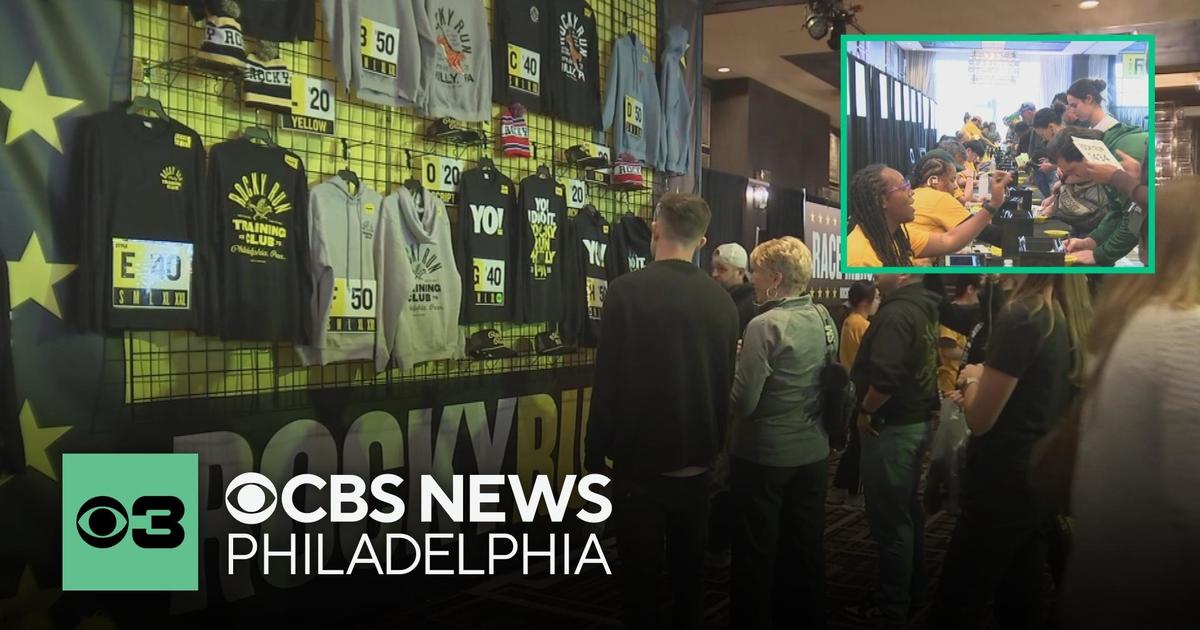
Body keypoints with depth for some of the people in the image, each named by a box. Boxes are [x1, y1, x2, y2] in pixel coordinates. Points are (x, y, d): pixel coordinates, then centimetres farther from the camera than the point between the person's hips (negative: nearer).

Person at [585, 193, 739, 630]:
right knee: (689, 567, 18)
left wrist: (595, 452, -6)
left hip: (640, 458, -4)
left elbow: (609, 380, -15)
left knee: (640, 573, 8)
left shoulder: (627, 290, -14)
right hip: (697, 458, 5)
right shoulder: (722, 300, 0)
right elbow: (727, 381, 6)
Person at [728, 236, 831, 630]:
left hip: (764, 454, -7)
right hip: (813, 451, 7)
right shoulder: (823, 317, 2)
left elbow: (742, 401, -21)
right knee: (806, 545, 18)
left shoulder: (766, 325, -19)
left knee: (756, 550, 8)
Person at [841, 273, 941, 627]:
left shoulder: (895, 313, -21)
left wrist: (865, 412, -16)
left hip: (890, 427, -10)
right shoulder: (924, 307, 9)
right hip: (917, 421, 10)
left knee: (889, 518, 0)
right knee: (908, 509, 20)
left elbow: (885, 376, -31)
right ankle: (912, 588, 33)